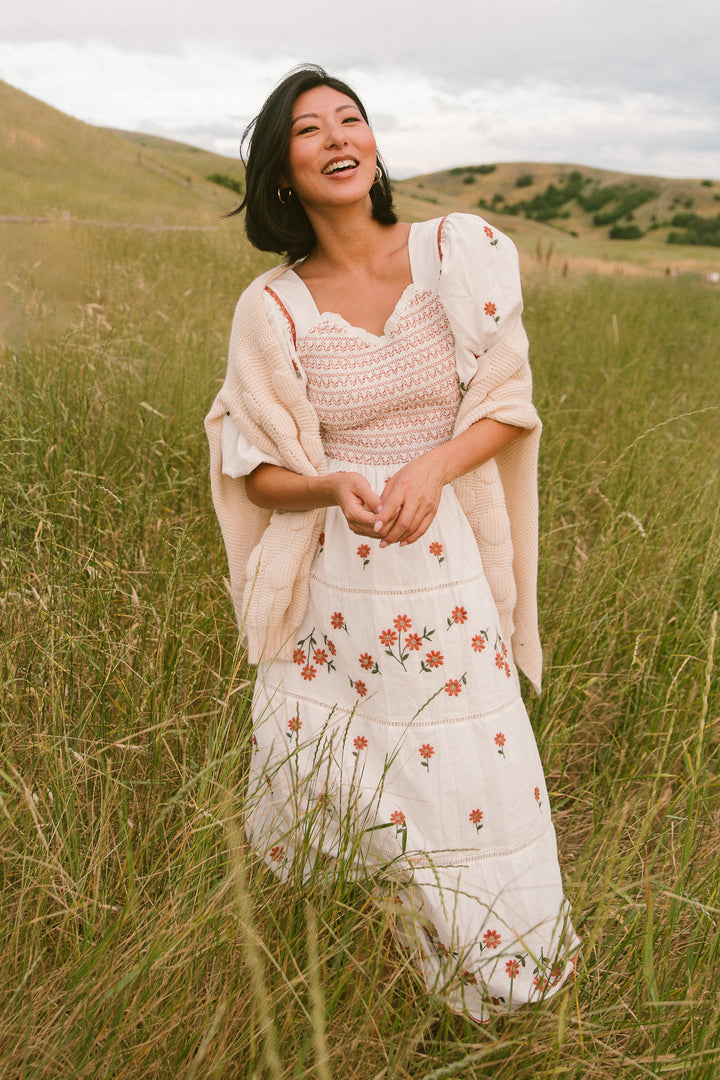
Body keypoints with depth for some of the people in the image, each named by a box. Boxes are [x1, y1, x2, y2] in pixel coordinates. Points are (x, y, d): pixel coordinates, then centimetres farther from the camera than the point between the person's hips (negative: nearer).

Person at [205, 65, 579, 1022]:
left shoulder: (461, 252, -4)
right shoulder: (273, 308, -4)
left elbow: (507, 407, 0)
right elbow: (257, 472, 0)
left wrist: (431, 466, -19)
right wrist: (335, 485, -21)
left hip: (450, 580, 0)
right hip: (331, 591, 0)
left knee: (476, 799, 7)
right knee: (314, 810, 13)